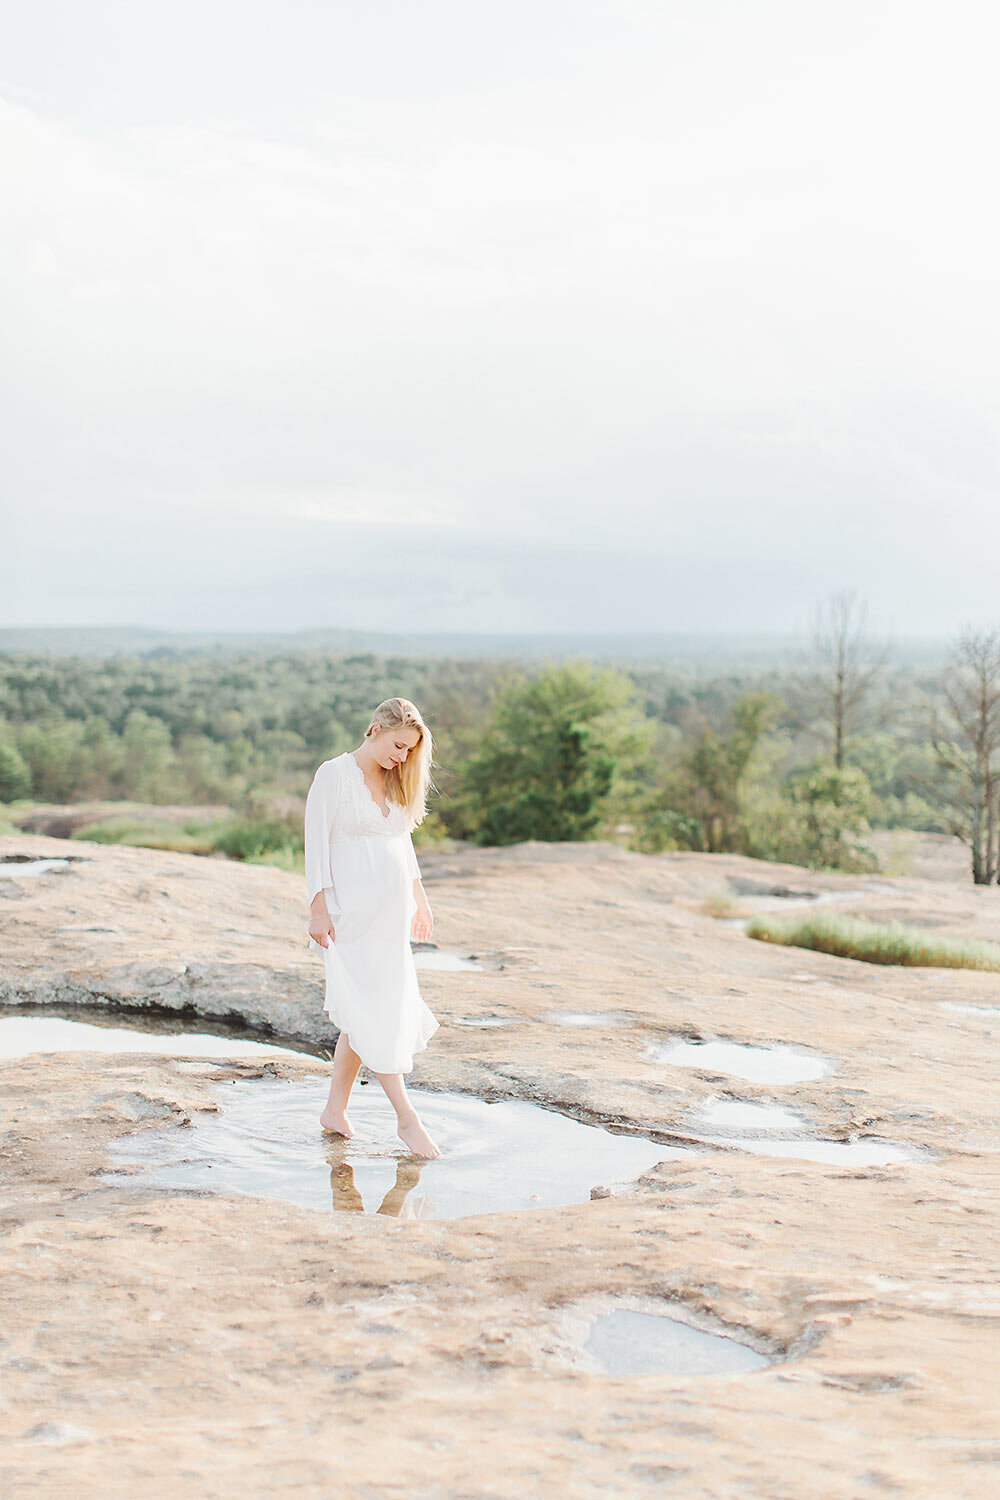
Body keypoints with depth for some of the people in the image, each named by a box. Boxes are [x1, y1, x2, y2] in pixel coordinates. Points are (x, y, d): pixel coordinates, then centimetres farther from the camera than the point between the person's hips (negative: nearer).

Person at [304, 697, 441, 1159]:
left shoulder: (395, 782, 11)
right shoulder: (334, 774, -8)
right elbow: (316, 843, -10)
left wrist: (419, 900, 23)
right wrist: (319, 909, -14)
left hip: (391, 910, 7)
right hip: (350, 909, -7)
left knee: (364, 1014, 9)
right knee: (374, 1012, -7)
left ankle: (335, 1110, 19)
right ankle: (407, 1119, -3)